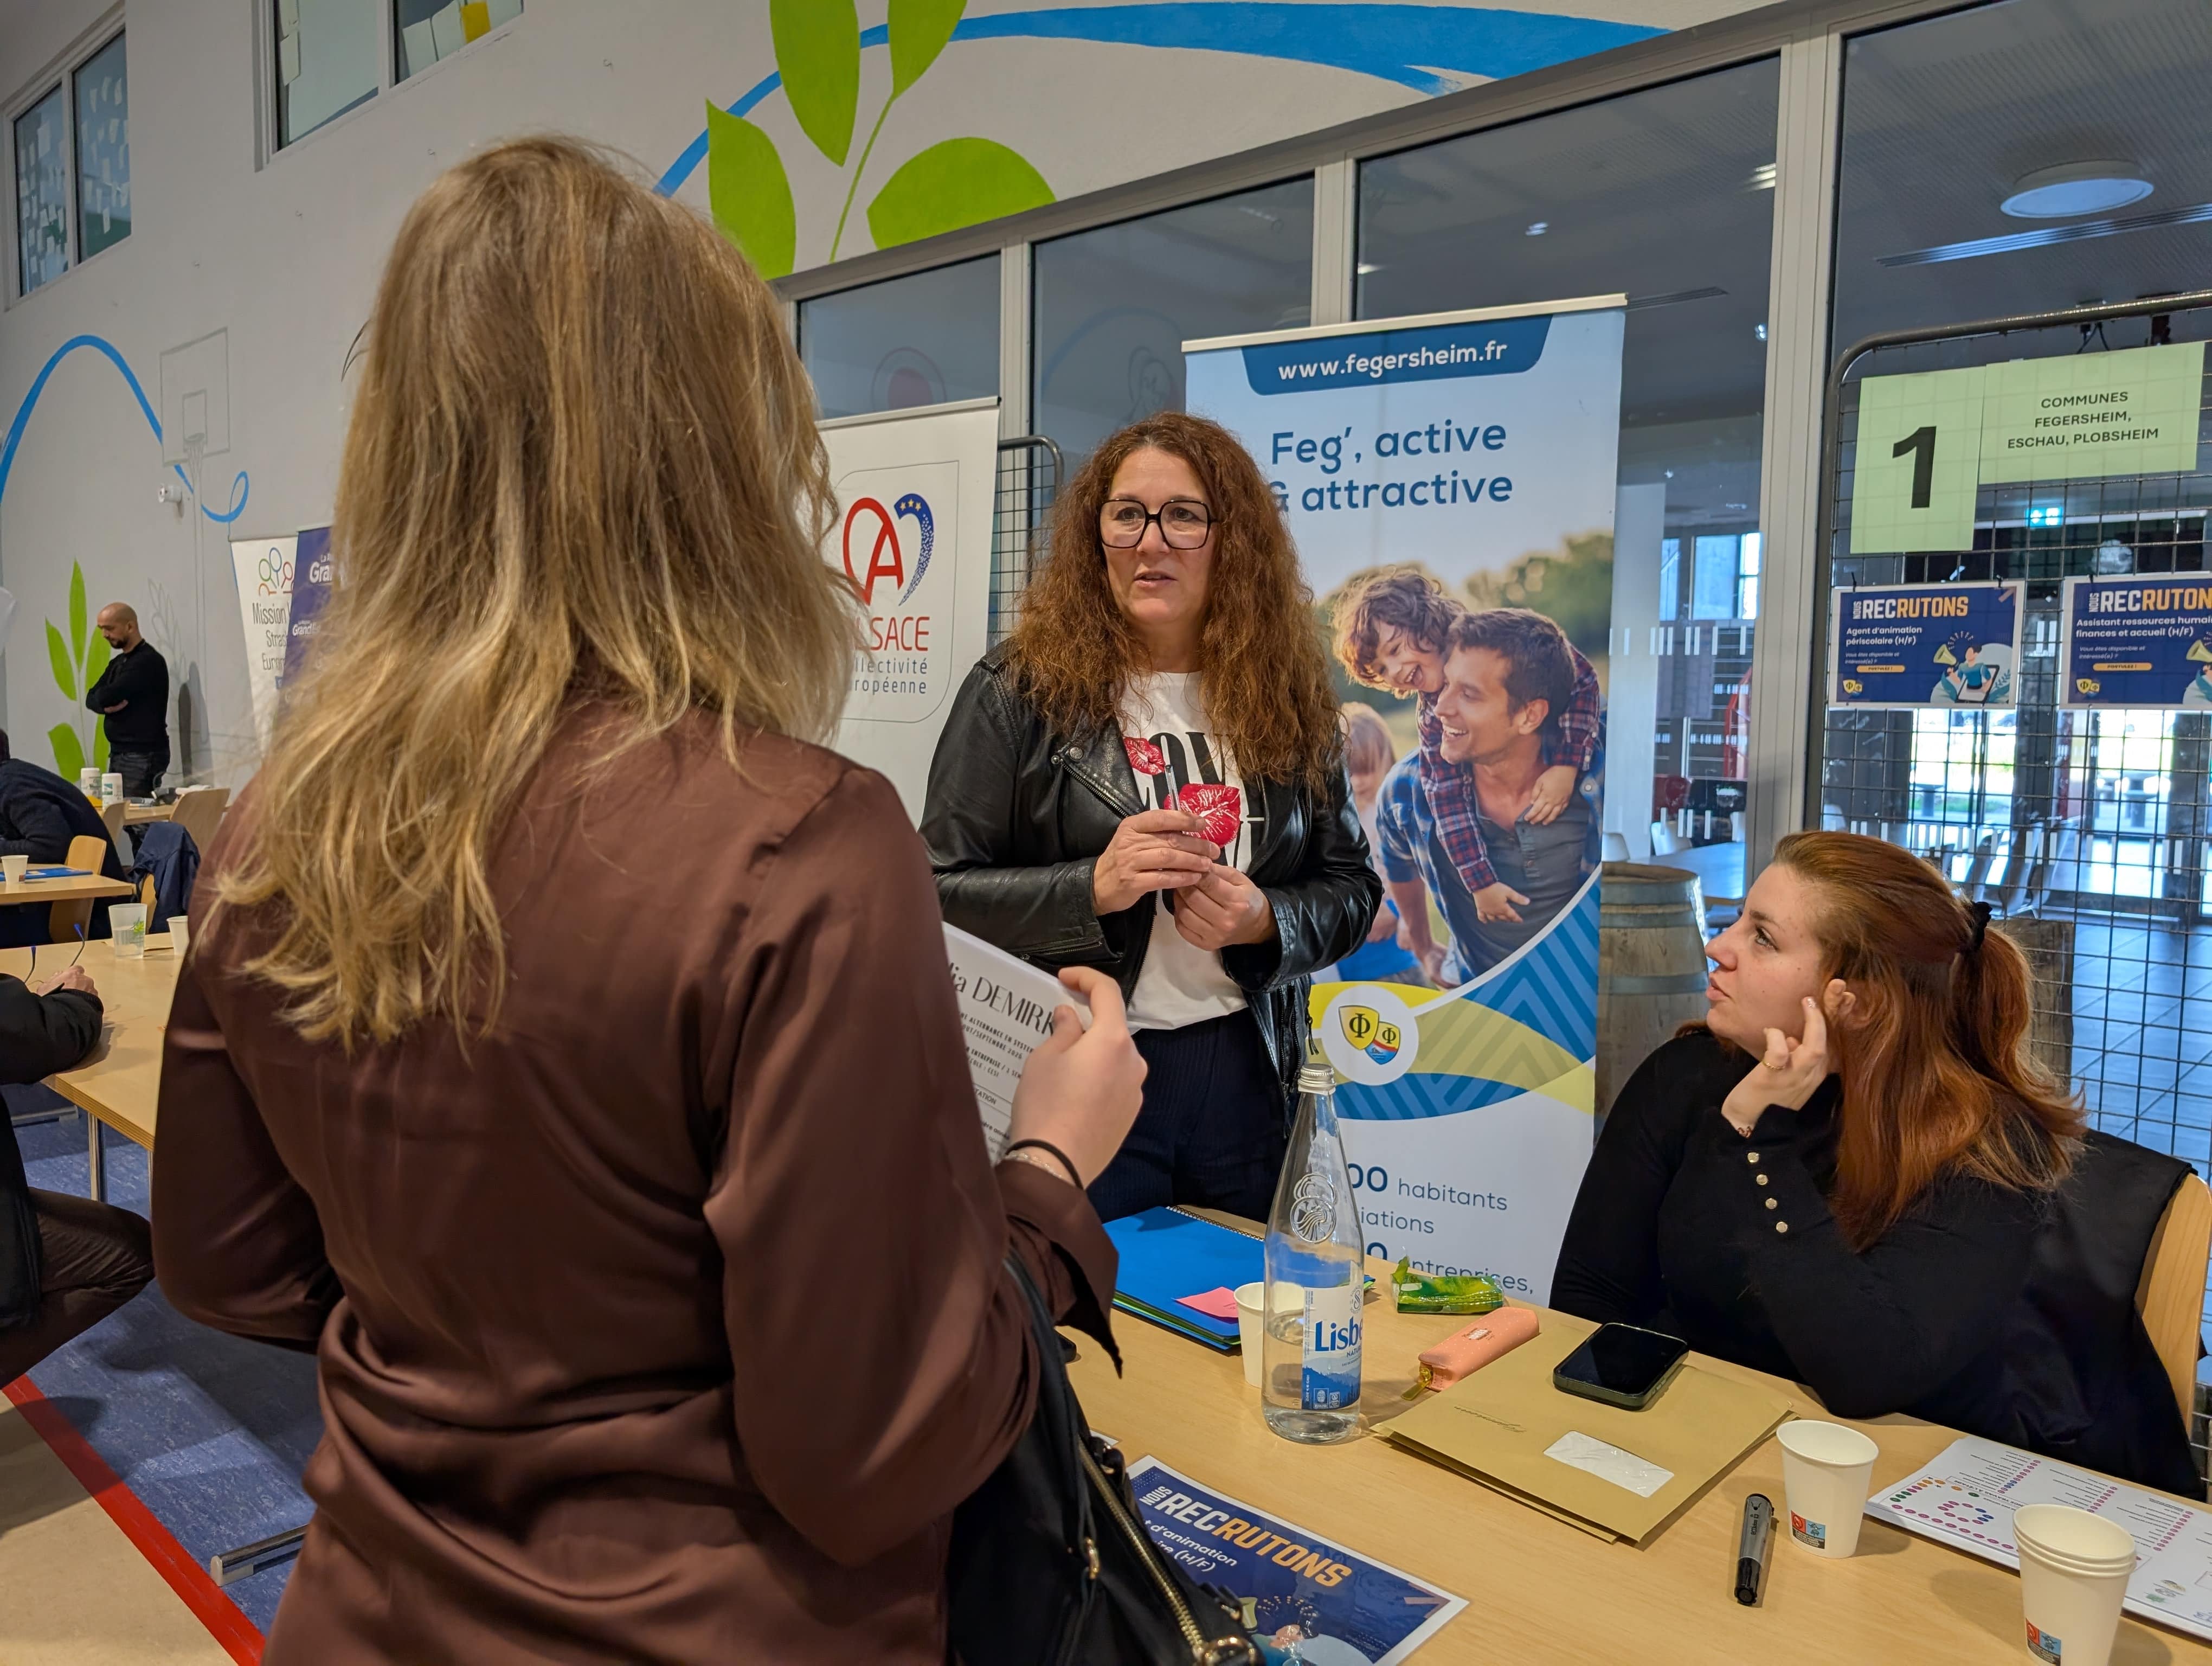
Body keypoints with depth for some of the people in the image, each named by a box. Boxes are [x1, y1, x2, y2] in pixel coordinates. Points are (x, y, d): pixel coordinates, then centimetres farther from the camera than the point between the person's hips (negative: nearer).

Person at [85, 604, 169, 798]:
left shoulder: (148, 661, -12)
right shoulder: (118, 662, 18)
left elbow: (107, 696, -17)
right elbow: (91, 698, 10)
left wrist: (105, 699, 6)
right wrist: (106, 706, -11)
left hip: (143, 757, -9)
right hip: (118, 753, 9)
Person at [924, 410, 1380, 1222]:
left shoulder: (1291, 699, 4)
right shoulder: (1020, 689, -5)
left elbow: (1351, 887, 8)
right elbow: (941, 892, -7)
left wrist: (1266, 920, -12)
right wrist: (1092, 888, -21)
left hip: (1246, 1081, 4)